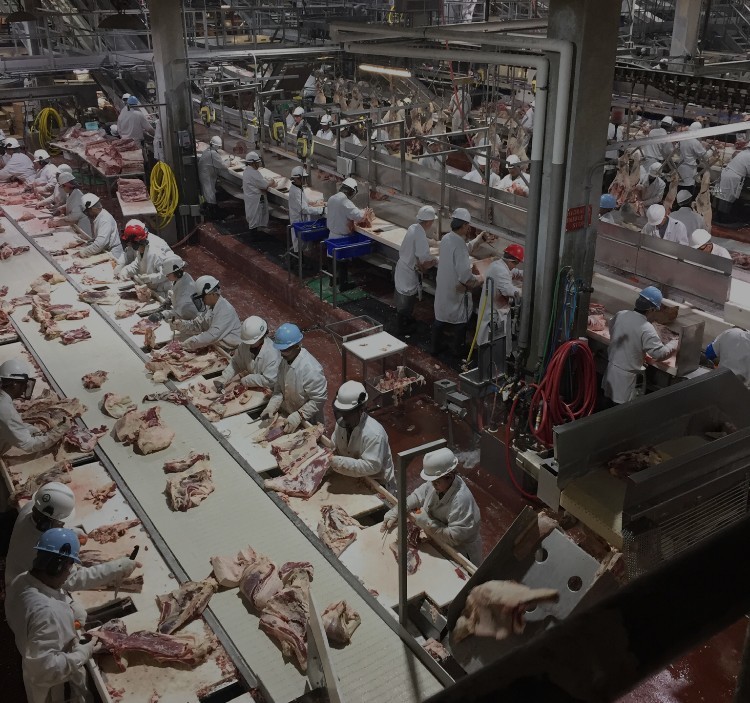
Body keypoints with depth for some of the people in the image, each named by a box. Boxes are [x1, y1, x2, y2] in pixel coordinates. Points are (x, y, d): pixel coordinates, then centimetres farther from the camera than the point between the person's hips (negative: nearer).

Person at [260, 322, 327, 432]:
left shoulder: (311, 369, -31)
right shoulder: (284, 360, -6)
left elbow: (319, 399, -26)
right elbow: (279, 388, 6)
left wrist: (298, 416, -28)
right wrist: (272, 406, -8)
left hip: (307, 423, -7)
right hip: (287, 417, 7)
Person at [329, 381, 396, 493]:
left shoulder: (374, 434, -28)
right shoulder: (342, 423, -5)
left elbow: (372, 466, -31)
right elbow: (333, 445, 9)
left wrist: (338, 462, -33)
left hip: (377, 484, -7)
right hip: (353, 477, 7)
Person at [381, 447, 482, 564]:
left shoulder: (461, 500, -35)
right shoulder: (436, 484, -11)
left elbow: (455, 537, -32)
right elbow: (416, 496, 5)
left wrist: (427, 523, -29)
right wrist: (394, 513, -7)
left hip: (460, 554, -8)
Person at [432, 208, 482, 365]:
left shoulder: (446, 239, -1)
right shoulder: (459, 245, -27)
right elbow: (465, 275, -30)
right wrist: (477, 281, -13)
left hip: (442, 288, 8)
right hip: (456, 292, -8)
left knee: (440, 318, 21)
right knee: (460, 322, 10)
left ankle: (435, 348, 35)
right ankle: (456, 353, 21)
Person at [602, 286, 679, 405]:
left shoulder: (620, 315, -6)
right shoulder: (646, 329, -24)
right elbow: (660, 353, -20)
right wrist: (675, 343, -2)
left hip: (611, 369, 7)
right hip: (625, 377, -7)